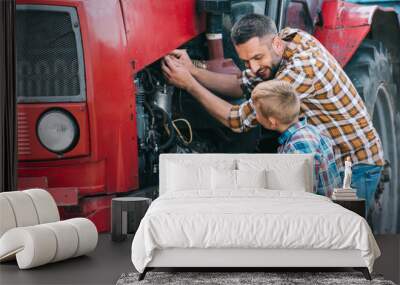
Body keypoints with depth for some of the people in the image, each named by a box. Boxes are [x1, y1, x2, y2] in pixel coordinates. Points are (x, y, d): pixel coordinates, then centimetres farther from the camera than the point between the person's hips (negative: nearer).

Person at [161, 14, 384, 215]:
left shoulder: (302, 68, -32)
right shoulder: (289, 36, -6)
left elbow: (239, 120, -25)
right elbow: (243, 86, 3)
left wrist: (188, 83, -20)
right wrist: (192, 71, -10)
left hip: (356, 166, -8)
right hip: (328, 160, 8)